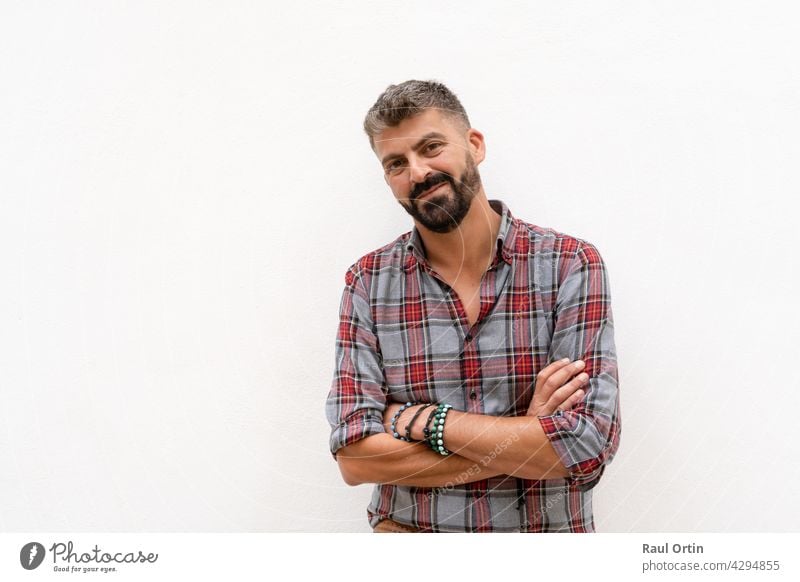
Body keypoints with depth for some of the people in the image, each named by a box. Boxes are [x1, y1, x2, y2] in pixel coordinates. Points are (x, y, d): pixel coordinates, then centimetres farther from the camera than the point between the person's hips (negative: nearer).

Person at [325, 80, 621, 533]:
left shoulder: (570, 265, -5)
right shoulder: (369, 282, 0)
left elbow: (587, 446, -13)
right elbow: (355, 456, -7)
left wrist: (419, 419, -11)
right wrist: (524, 438, -12)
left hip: (549, 531, 0)